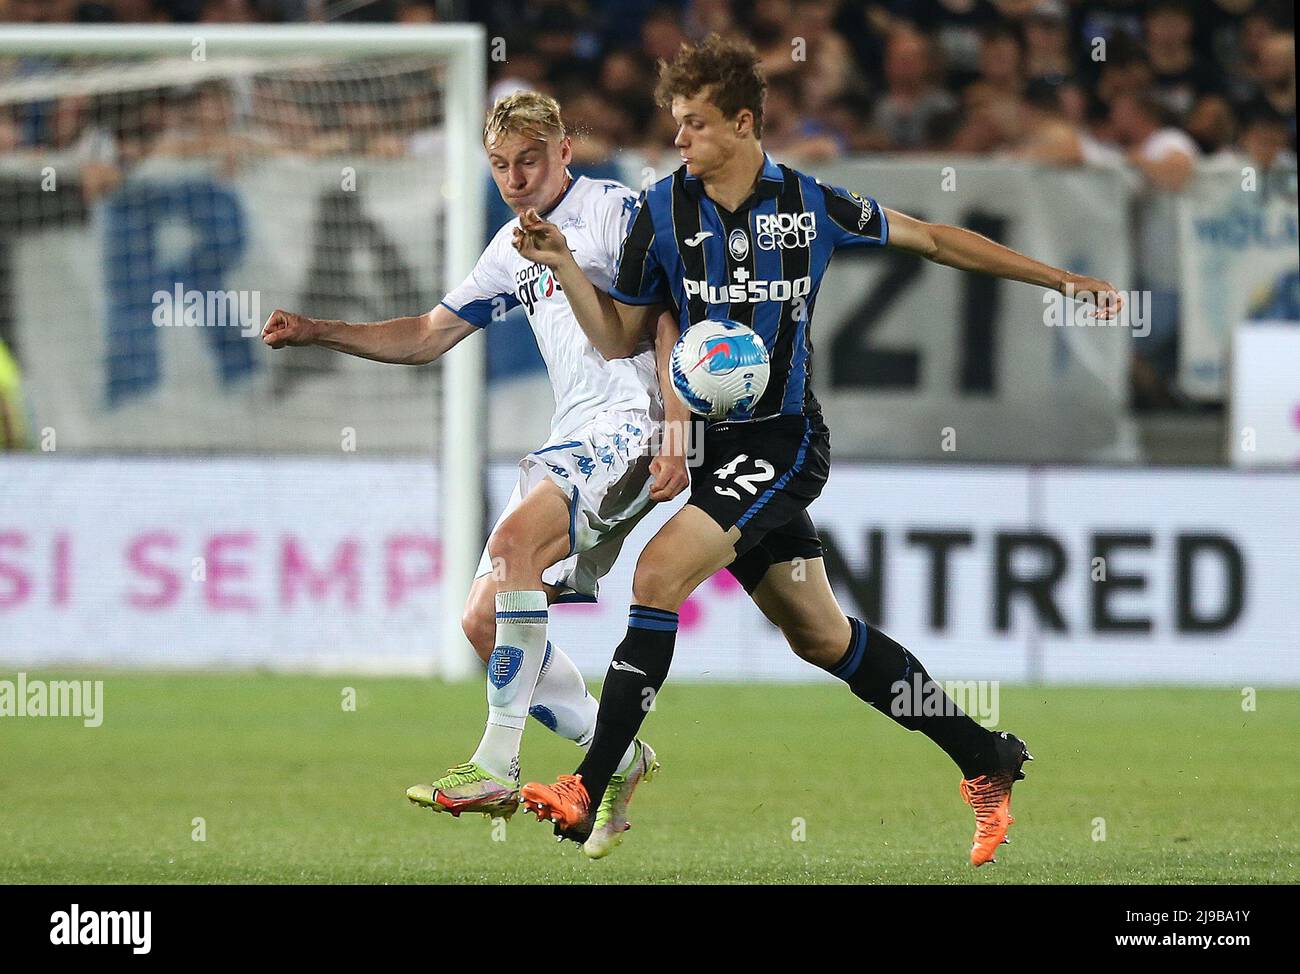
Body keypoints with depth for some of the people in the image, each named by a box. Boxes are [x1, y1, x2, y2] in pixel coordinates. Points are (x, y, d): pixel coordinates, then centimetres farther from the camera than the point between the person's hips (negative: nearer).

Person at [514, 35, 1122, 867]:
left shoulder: (811, 205, -5)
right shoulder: (663, 209, 1)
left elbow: (929, 238, 8)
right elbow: (618, 338, 7)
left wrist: (1061, 280, 10)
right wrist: (563, 264, -11)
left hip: (784, 442, -5)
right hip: (713, 445, 5)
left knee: (658, 574, -22)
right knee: (822, 638, 11)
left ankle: (588, 795, -21)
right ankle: (986, 762, 27)